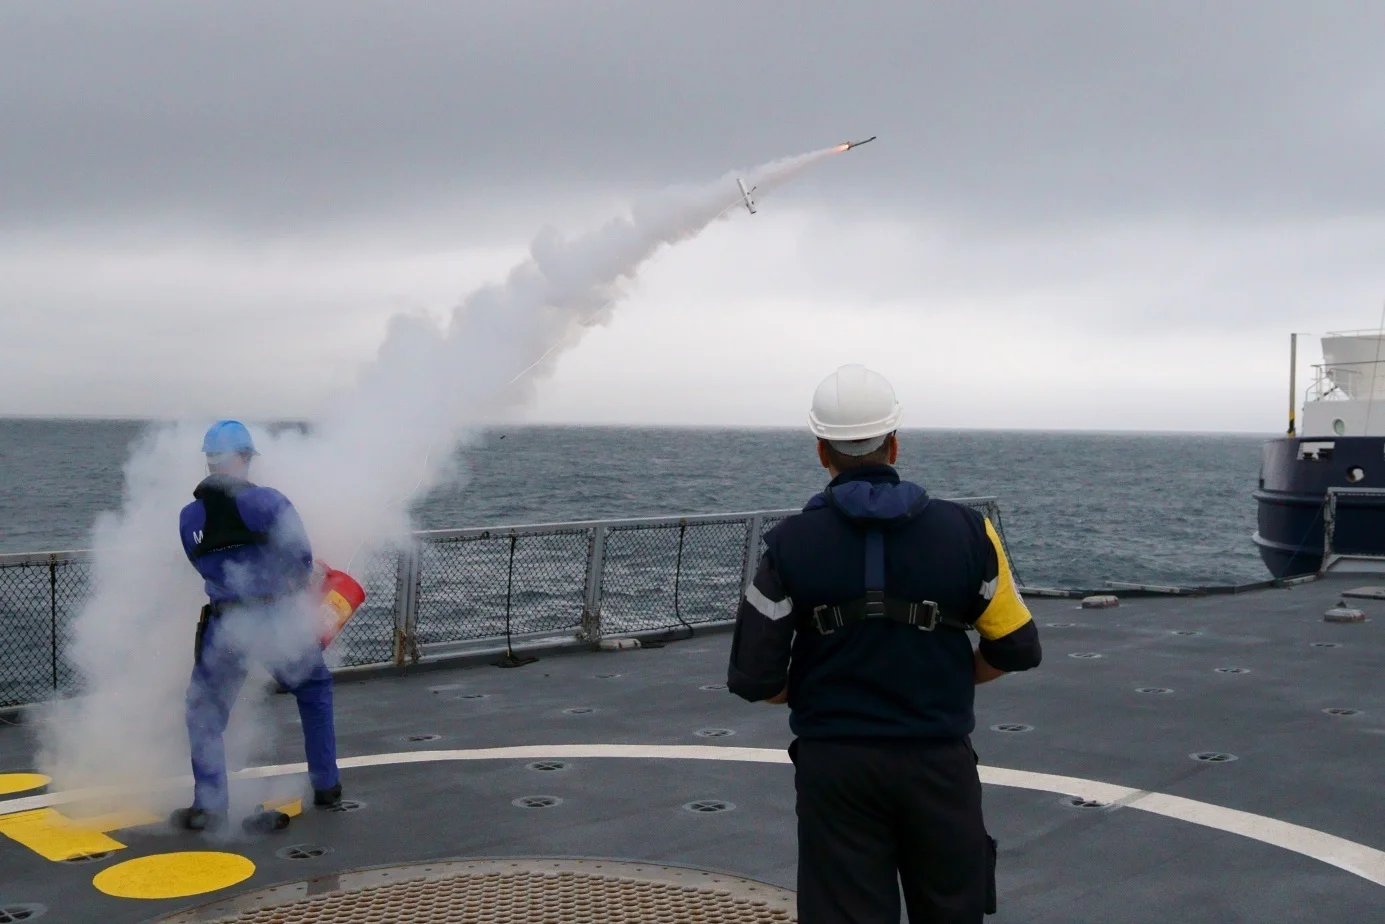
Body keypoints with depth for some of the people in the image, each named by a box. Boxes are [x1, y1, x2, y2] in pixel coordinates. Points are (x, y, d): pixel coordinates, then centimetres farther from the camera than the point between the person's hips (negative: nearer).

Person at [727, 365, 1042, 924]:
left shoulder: (790, 544, -8)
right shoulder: (965, 531, -5)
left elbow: (754, 679, -8)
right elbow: (1017, 648, 1)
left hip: (834, 767, -1)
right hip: (938, 761, 1)